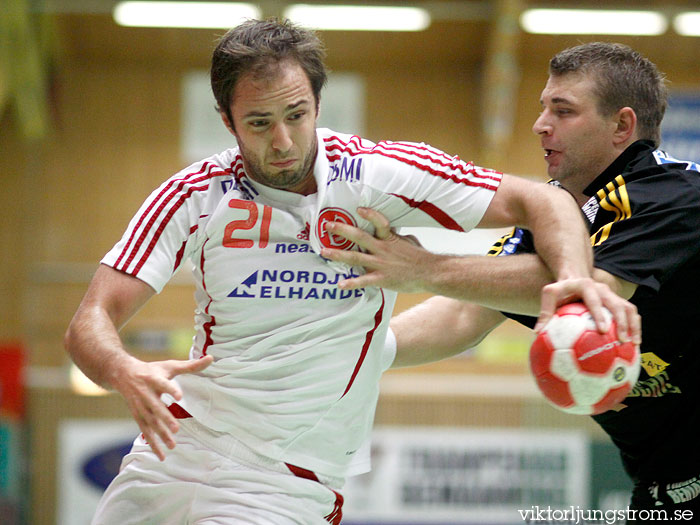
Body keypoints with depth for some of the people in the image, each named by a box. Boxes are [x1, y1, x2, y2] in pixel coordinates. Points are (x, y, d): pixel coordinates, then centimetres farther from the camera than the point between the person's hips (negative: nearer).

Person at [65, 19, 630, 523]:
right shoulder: (193, 195, -6)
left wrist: (574, 278, -30)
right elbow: (90, 323, -9)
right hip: (175, 448, 3)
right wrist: (128, 374, -33)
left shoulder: (378, 175, -10)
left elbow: (541, 202, -8)